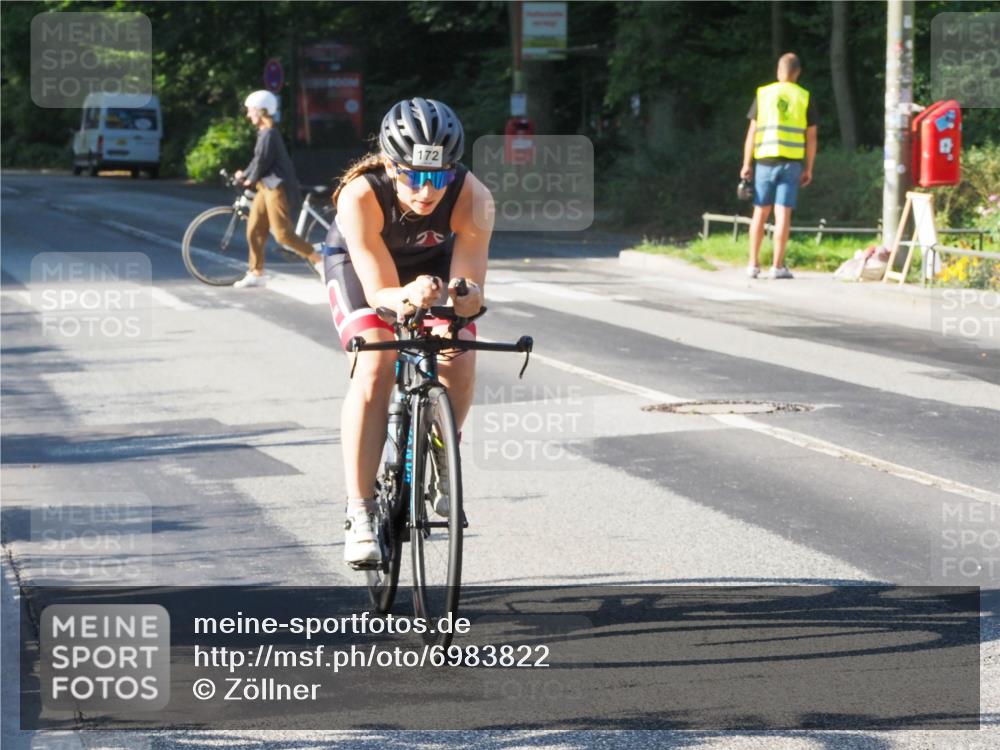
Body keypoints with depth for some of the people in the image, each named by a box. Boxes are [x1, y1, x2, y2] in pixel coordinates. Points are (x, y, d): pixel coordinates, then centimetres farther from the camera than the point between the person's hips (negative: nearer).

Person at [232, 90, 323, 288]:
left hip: (277, 188, -10)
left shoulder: (269, 134, -18)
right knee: (254, 231, 8)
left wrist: (250, 179, -4)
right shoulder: (264, 133, 13)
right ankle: (256, 274, 13)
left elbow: (262, 161, -18)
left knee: (283, 234, -10)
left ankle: (318, 259, 0)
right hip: (266, 187, 10)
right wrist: (245, 174, 14)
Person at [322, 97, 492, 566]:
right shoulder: (360, 197, -38)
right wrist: (408, 297, -59)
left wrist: (461, 299, -58)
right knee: (375, 368, -25)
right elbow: (379, 290, -37)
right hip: (359, 264, -2)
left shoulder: (473, 200, -34)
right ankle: (359, 515, -23)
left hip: (432, 262, 2)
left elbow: (471, 289, -34)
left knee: (460, 363, -19)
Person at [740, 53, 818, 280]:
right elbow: (811, 136, 2)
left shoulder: (763, 94, 4)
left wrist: (746, 164, 5)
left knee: (760, 212, 10)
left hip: (765, 160, 1)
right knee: (783, 214, -2)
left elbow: (752, 131, 2)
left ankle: (754, 264, 10)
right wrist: (808, 169, 9)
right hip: (792, 162, -1)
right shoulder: (804, 98, 3)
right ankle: (777, 266, -5)